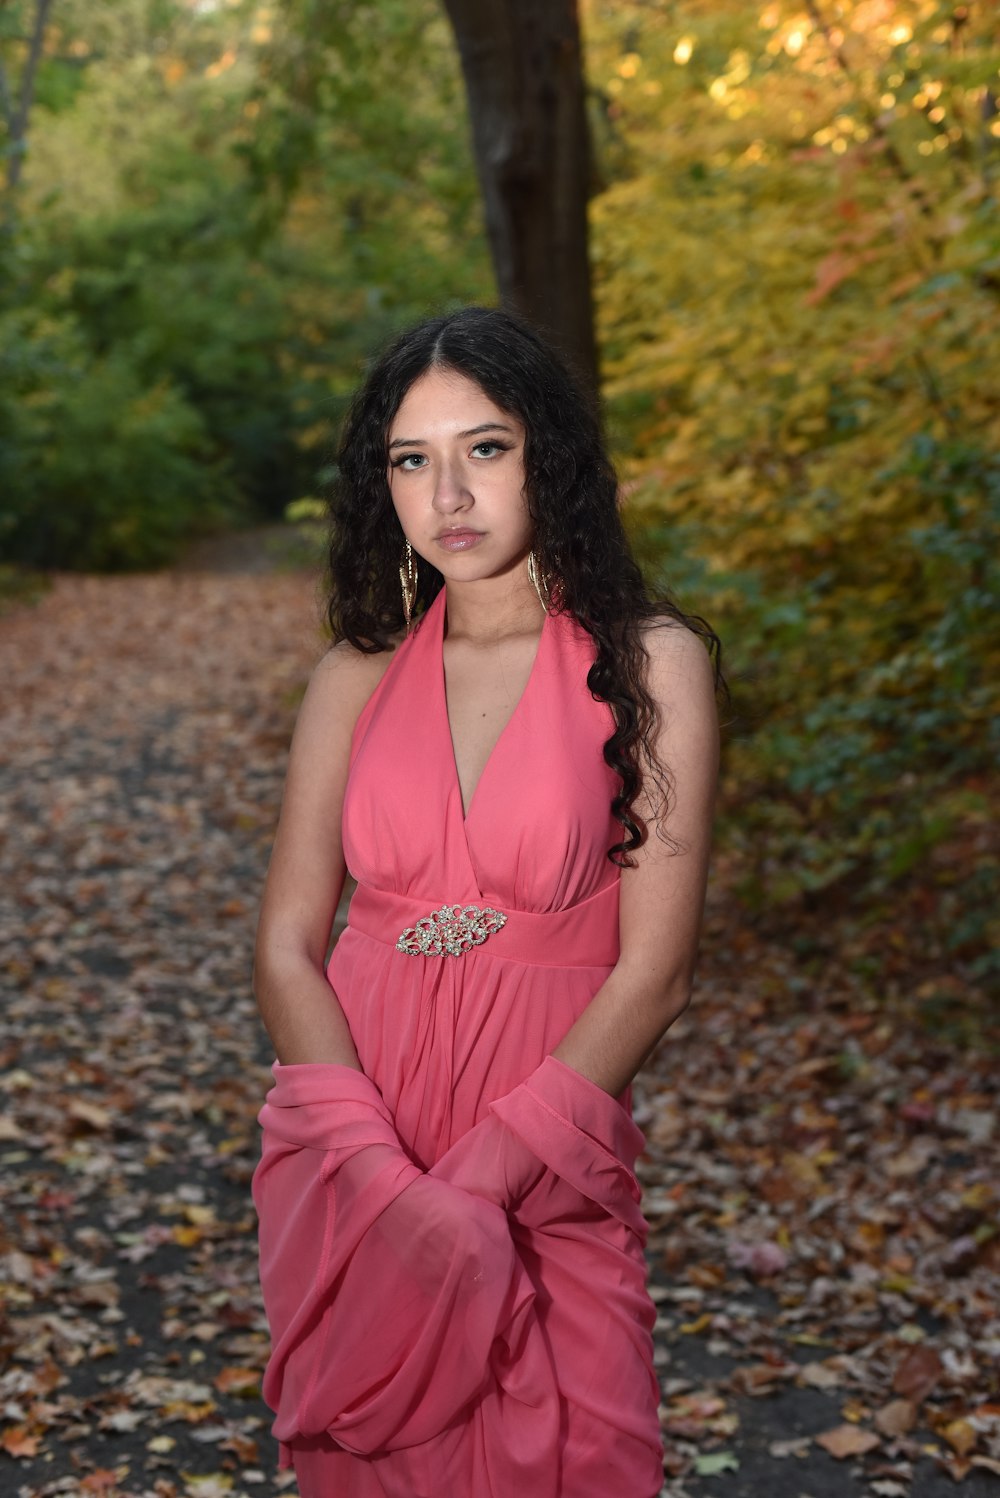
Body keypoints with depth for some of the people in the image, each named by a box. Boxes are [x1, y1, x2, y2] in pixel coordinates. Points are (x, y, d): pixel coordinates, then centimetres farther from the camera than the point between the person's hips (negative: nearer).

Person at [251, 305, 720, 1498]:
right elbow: (287, 948, 0)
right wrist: (381, 1175, -15)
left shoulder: (647, 664, -5)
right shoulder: (359, 674, 3)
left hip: (548, 1163, -2)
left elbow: (654, 970, -10)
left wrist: (479, 1185, -16)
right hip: (354, 1143, 2)